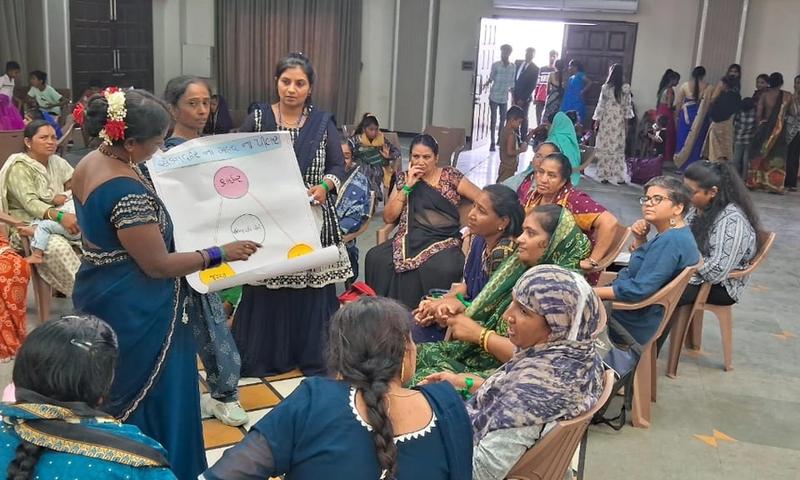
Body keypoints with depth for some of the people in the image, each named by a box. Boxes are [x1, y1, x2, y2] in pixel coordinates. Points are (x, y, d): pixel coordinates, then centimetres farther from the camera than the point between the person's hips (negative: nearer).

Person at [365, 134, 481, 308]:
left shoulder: (450, 176, 6)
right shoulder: (403, 178, 13)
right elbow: (388, 217, 4)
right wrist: (408, 186, -2)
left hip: (444, 241, -2)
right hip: (411, 239, 3)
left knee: (443, 269, -36)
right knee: (375, 258, -25)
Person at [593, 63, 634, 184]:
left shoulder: (605, 87, -5)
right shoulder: (626, 87, -2)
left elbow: (601, 104, -2)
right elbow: (628, 105, 1)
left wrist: (597, 120, 5)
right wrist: (627, 120, 9)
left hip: (606, 120, -1)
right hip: (619, 121, 1)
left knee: (605, 147, 4)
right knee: (618, 148, 6)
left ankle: (605, 175, 4)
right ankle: (619, 176, 7)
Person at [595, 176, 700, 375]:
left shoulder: (671, 242, -25)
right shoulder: (673, 235, 7)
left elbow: (639, 290, -30)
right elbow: (638, 266, 19)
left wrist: (593, 292, -21)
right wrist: (640, 240, 0)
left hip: (634, 327, -10)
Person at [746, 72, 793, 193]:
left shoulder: (764, 94, -6)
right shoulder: (788, 96, -2)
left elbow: (758, 114, -9)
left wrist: (759, 125, 5)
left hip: (765, 128, 0)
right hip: (779, 130, 0)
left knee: (758, 155, 9)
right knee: (777, 158, 5)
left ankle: (753, 182, 11)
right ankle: (774, 185, 3)